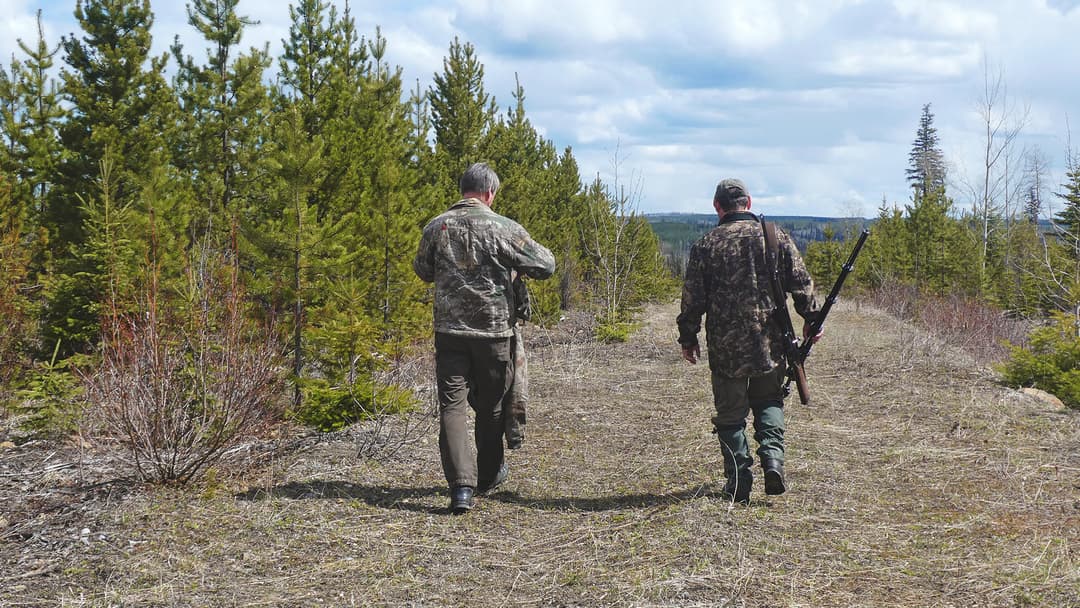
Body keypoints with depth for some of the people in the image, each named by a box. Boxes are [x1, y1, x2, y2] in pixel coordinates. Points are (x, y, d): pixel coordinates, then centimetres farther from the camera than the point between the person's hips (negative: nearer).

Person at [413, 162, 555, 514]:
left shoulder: (437, 227, 1)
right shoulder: (504, 228, -10)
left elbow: (422, 271, 16)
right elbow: (545, 266, -4)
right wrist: (515, 263, 15)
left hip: (448, 330, 2)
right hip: (493, 331, -1)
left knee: (452, 405, 2)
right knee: (490, 406, 15)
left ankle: (461, 485, -10)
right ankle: (488, 476, 30)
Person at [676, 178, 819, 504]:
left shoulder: (706, 245, -2)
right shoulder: (776, 237, 2)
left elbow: (693, 297, -1)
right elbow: (801, 282, 2)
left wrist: (688, 337, 8)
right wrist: (811, 318, 15)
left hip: (725, 346, -1)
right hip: (771, 343, 2)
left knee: (730, 414, 9)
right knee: (769, 402, 20)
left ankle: (739, 483, 7)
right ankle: (772, 456, -1)